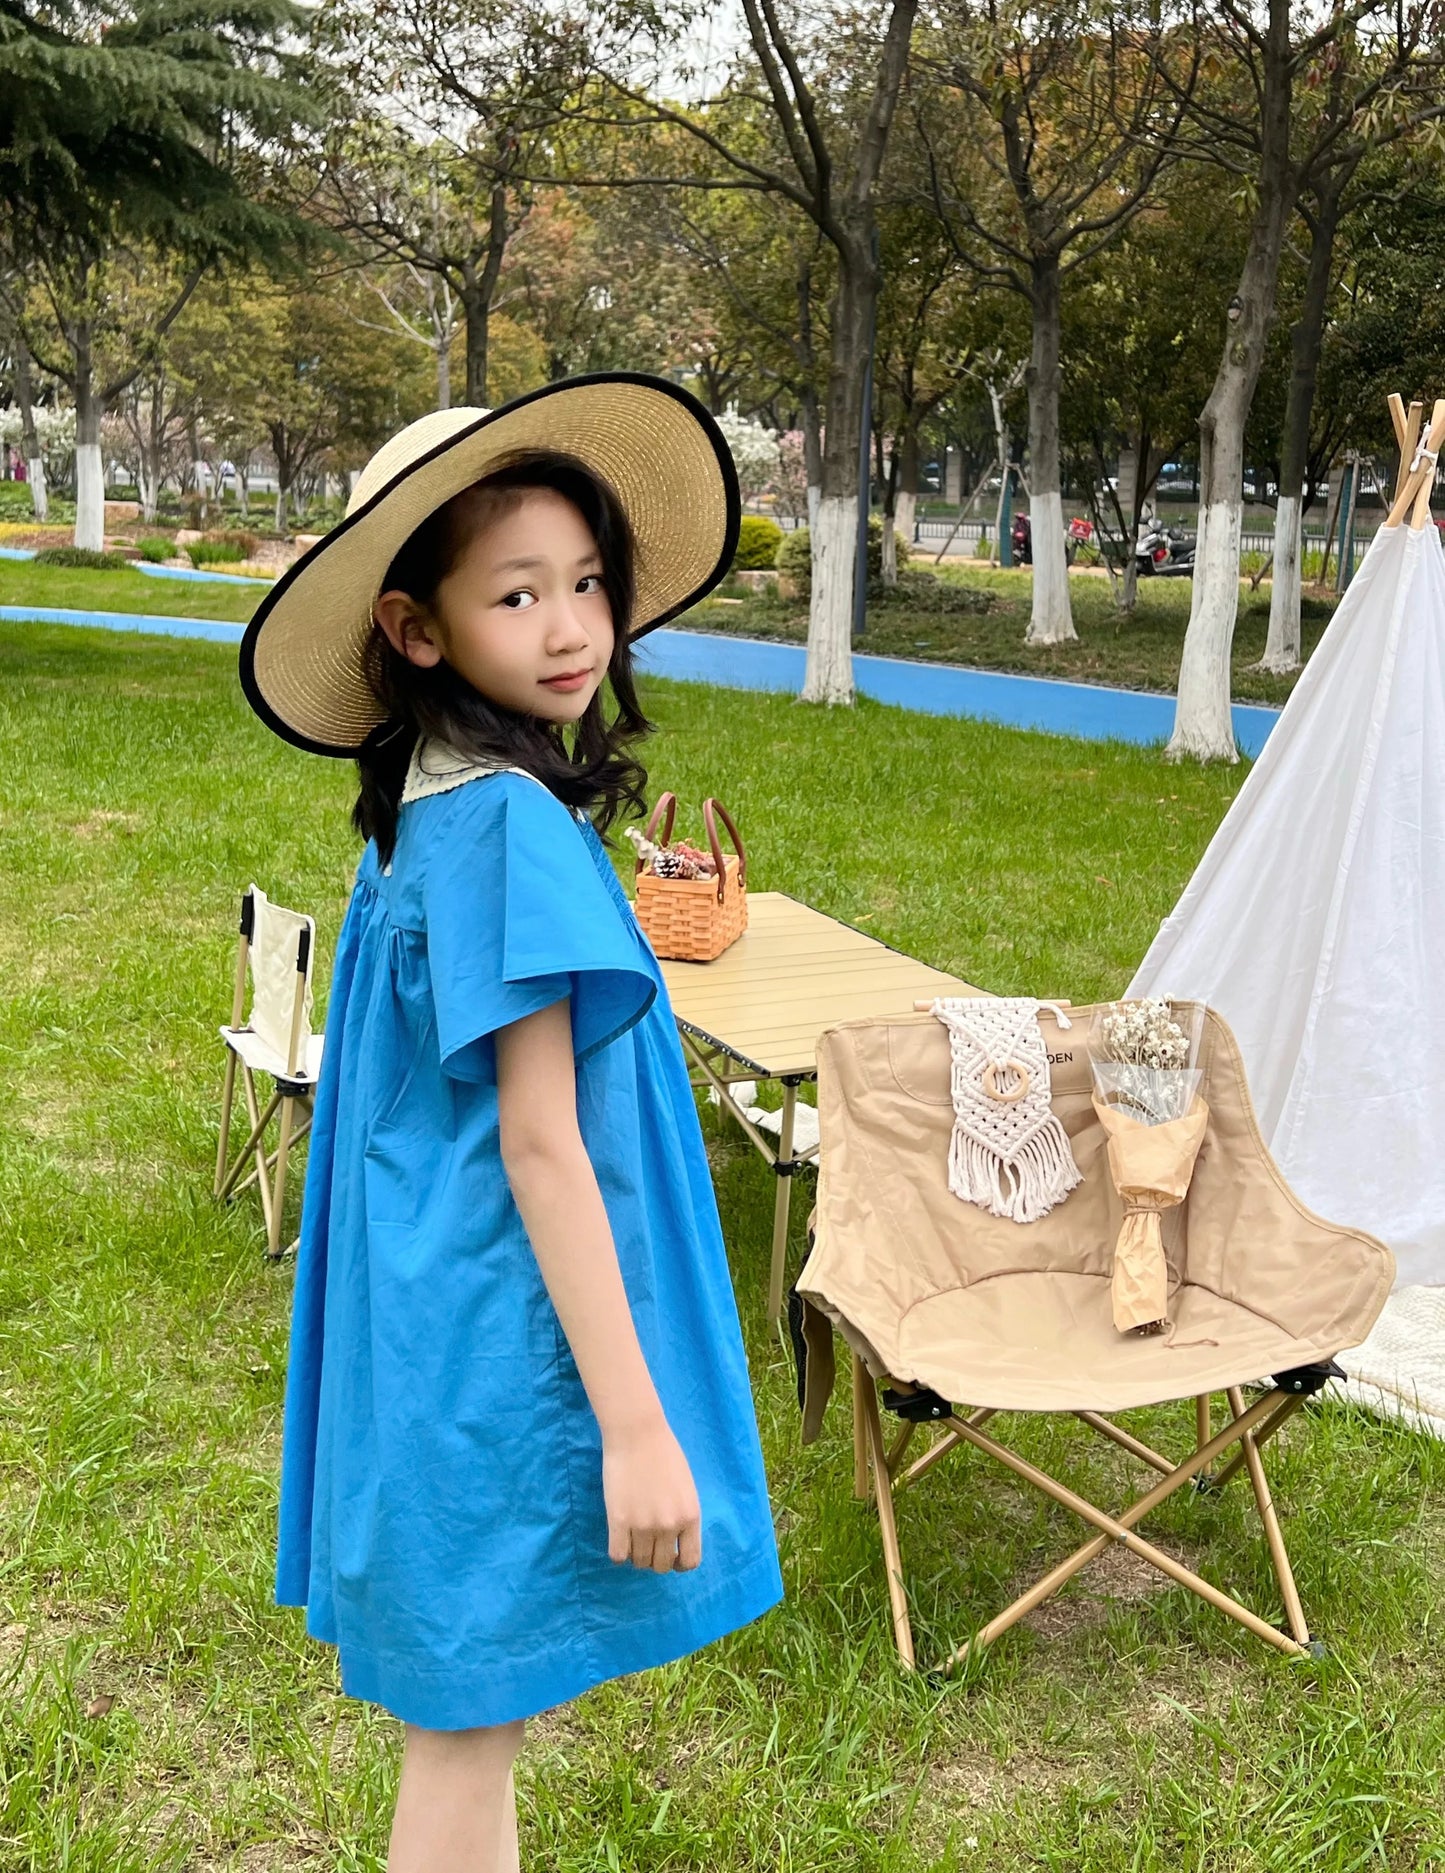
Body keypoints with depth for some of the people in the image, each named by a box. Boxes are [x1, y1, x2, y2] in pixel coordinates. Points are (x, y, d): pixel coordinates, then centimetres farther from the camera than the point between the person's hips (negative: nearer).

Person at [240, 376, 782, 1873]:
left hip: (448, 1330, 9)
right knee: (466, 1735, 7)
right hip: (510, 1347, -9)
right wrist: (636, 1422, -18)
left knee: (471, 1716, 22)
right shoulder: (514, 826, -21)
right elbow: (541, 1145, -22)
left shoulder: (434, 810, 6)